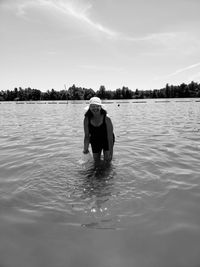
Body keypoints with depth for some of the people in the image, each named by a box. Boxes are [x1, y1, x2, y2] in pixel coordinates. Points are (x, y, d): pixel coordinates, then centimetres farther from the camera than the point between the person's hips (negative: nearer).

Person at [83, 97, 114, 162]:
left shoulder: (106, 119, -28)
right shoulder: (87, 119, -20)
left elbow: (110, 138, -25)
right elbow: (87, 136, -12)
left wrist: (110, 153, -25)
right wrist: (85, 148, -26)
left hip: (106, 141, -2)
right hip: (95, 142, 3)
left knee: (107, 160, -4)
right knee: (96, 161, 12)